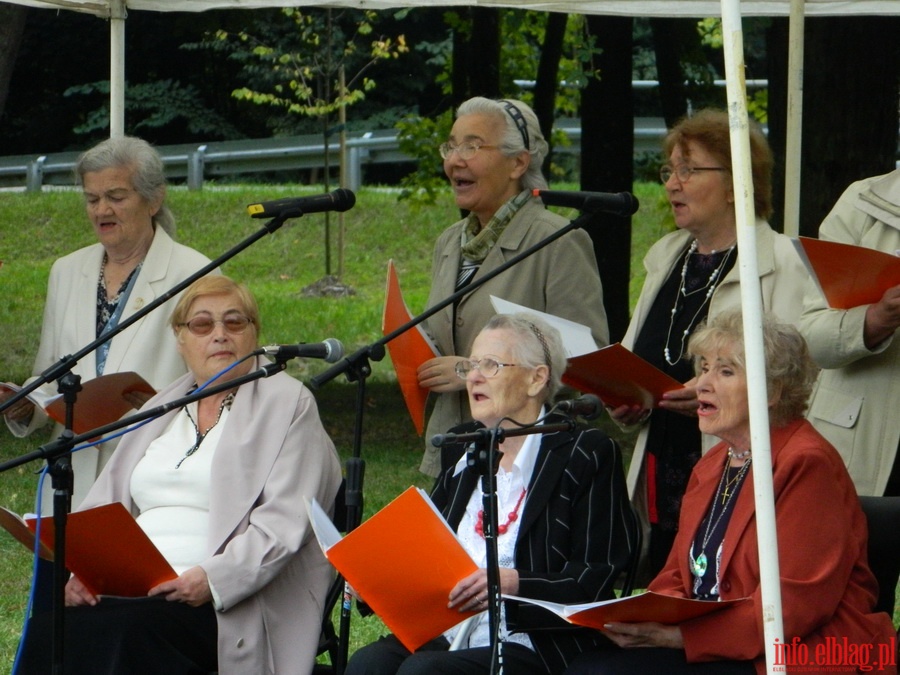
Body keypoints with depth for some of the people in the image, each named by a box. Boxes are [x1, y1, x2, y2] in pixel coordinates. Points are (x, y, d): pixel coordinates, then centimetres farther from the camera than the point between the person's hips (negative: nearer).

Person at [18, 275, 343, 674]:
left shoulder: (287, 404, 6)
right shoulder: (161, 410, 25)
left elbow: (285, 521, -6)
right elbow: (105, 505, 20)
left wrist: (212, 579, -21)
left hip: (231, 604, -5)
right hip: (132, 589, 5)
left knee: (130, 632, -36)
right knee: (49, 629, -27)